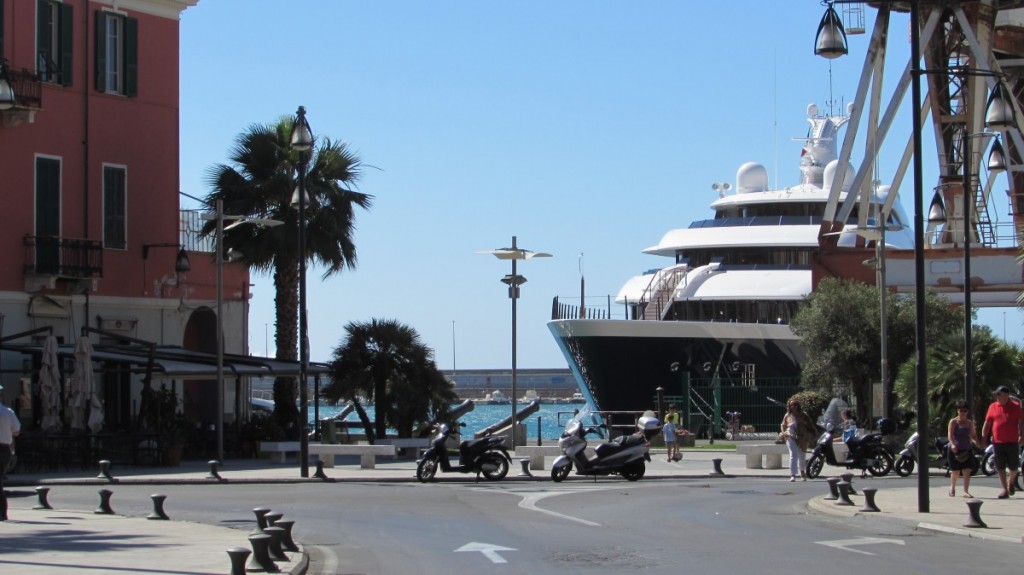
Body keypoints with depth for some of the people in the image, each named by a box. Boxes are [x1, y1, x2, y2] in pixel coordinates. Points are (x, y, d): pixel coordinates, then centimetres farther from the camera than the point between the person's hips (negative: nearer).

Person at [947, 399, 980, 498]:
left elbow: (973, 435, 12)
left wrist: (976, 442, -10)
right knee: (955, 471, 1)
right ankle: (952, 488, 26)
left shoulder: (970, 423, 12)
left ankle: (966, 491, -9)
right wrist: (952, 444, -30)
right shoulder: (953, 422, -1)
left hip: (966, 450, 3)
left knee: (967, 471, -8)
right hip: (955, 450, -3)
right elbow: (950, 435, -12)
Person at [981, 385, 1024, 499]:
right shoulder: (993, 407, 6)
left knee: (1014, 467, 5)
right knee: (1000, 468, 1)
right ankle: (1005, 490, 8)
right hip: (997, 442, 2)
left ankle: (1011, 482, 33)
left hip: (1012, 442, -2)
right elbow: (987, 423, 10)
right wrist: (984, 438, 5)